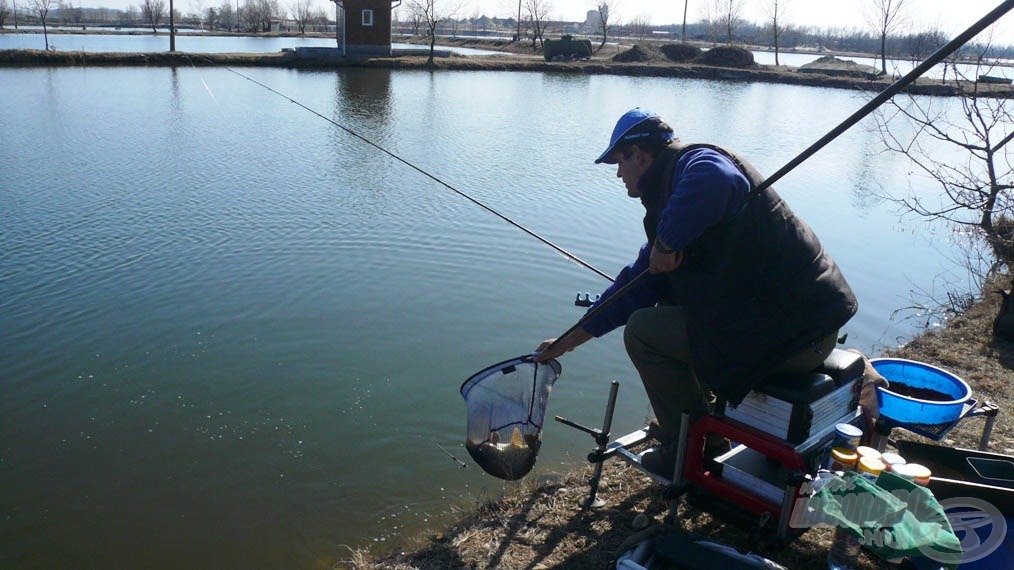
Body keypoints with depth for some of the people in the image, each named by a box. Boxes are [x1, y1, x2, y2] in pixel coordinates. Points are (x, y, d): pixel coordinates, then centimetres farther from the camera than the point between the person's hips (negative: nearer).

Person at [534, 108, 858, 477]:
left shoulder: (695, 162, -11)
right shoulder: (669, 199, 18)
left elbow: (718, 183, -40)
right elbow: (635, 288, 21)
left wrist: (666, 244, -24)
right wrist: (567, 342, 24)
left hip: (794, 332, -10)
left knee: (643, 330, -6)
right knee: (665, 308, 24)